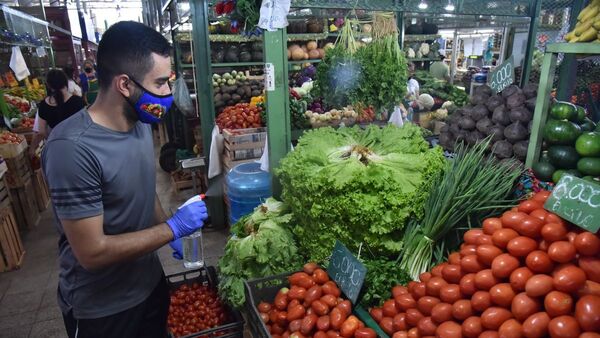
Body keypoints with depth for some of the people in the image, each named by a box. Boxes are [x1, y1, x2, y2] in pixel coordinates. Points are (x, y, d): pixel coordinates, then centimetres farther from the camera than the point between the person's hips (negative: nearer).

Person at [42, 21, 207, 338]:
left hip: (150, 281, 7)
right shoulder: (72, 148, -29)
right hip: (101, 308, -6)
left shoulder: (140, 123, -5)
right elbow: (92, 252, -27)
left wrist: (173, 232, 1)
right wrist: (172, 228, -22)